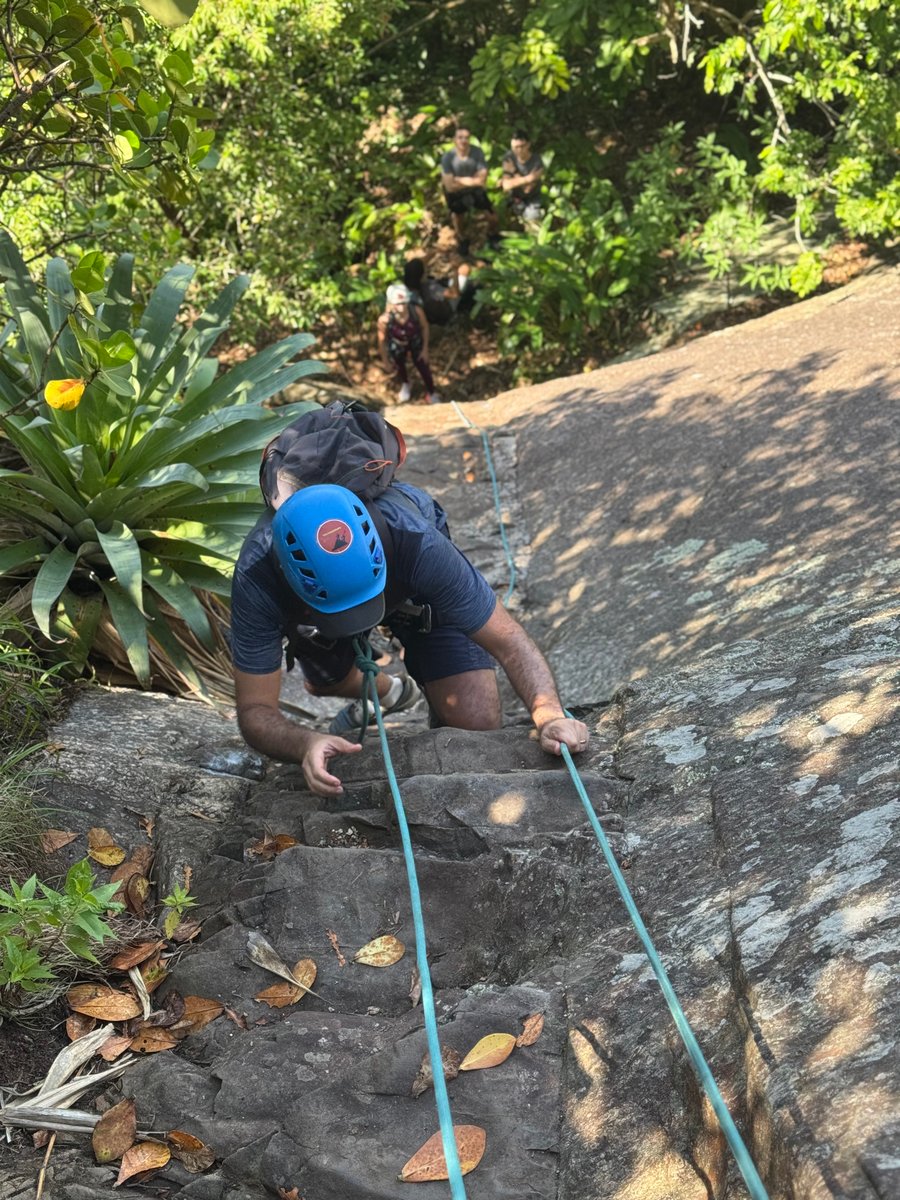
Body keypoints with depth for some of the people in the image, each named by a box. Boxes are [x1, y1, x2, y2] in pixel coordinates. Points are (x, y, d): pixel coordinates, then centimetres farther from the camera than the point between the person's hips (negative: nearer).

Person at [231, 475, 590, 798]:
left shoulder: (418, 543, -45)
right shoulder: (256, 577, -42)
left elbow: (509, 641, -38)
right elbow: (255, 709, -36)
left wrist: (550, 716, -56)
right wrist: (305, 744, -58)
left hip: (416, 588, -1)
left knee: (477, 720, -13)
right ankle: (388, 691, 52)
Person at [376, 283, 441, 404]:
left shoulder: (417, 311, -38)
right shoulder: (384, 320, -40)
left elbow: (424, 327, -15)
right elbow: (382, 340, -20)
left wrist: (425, 349, -4)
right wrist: (386, 361, -7)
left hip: (415, 342, 0)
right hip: (396, 345, 0)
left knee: (424, 368, 21)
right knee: (399, 368, 30)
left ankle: (431, 393, 53)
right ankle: (405, 385, 67)